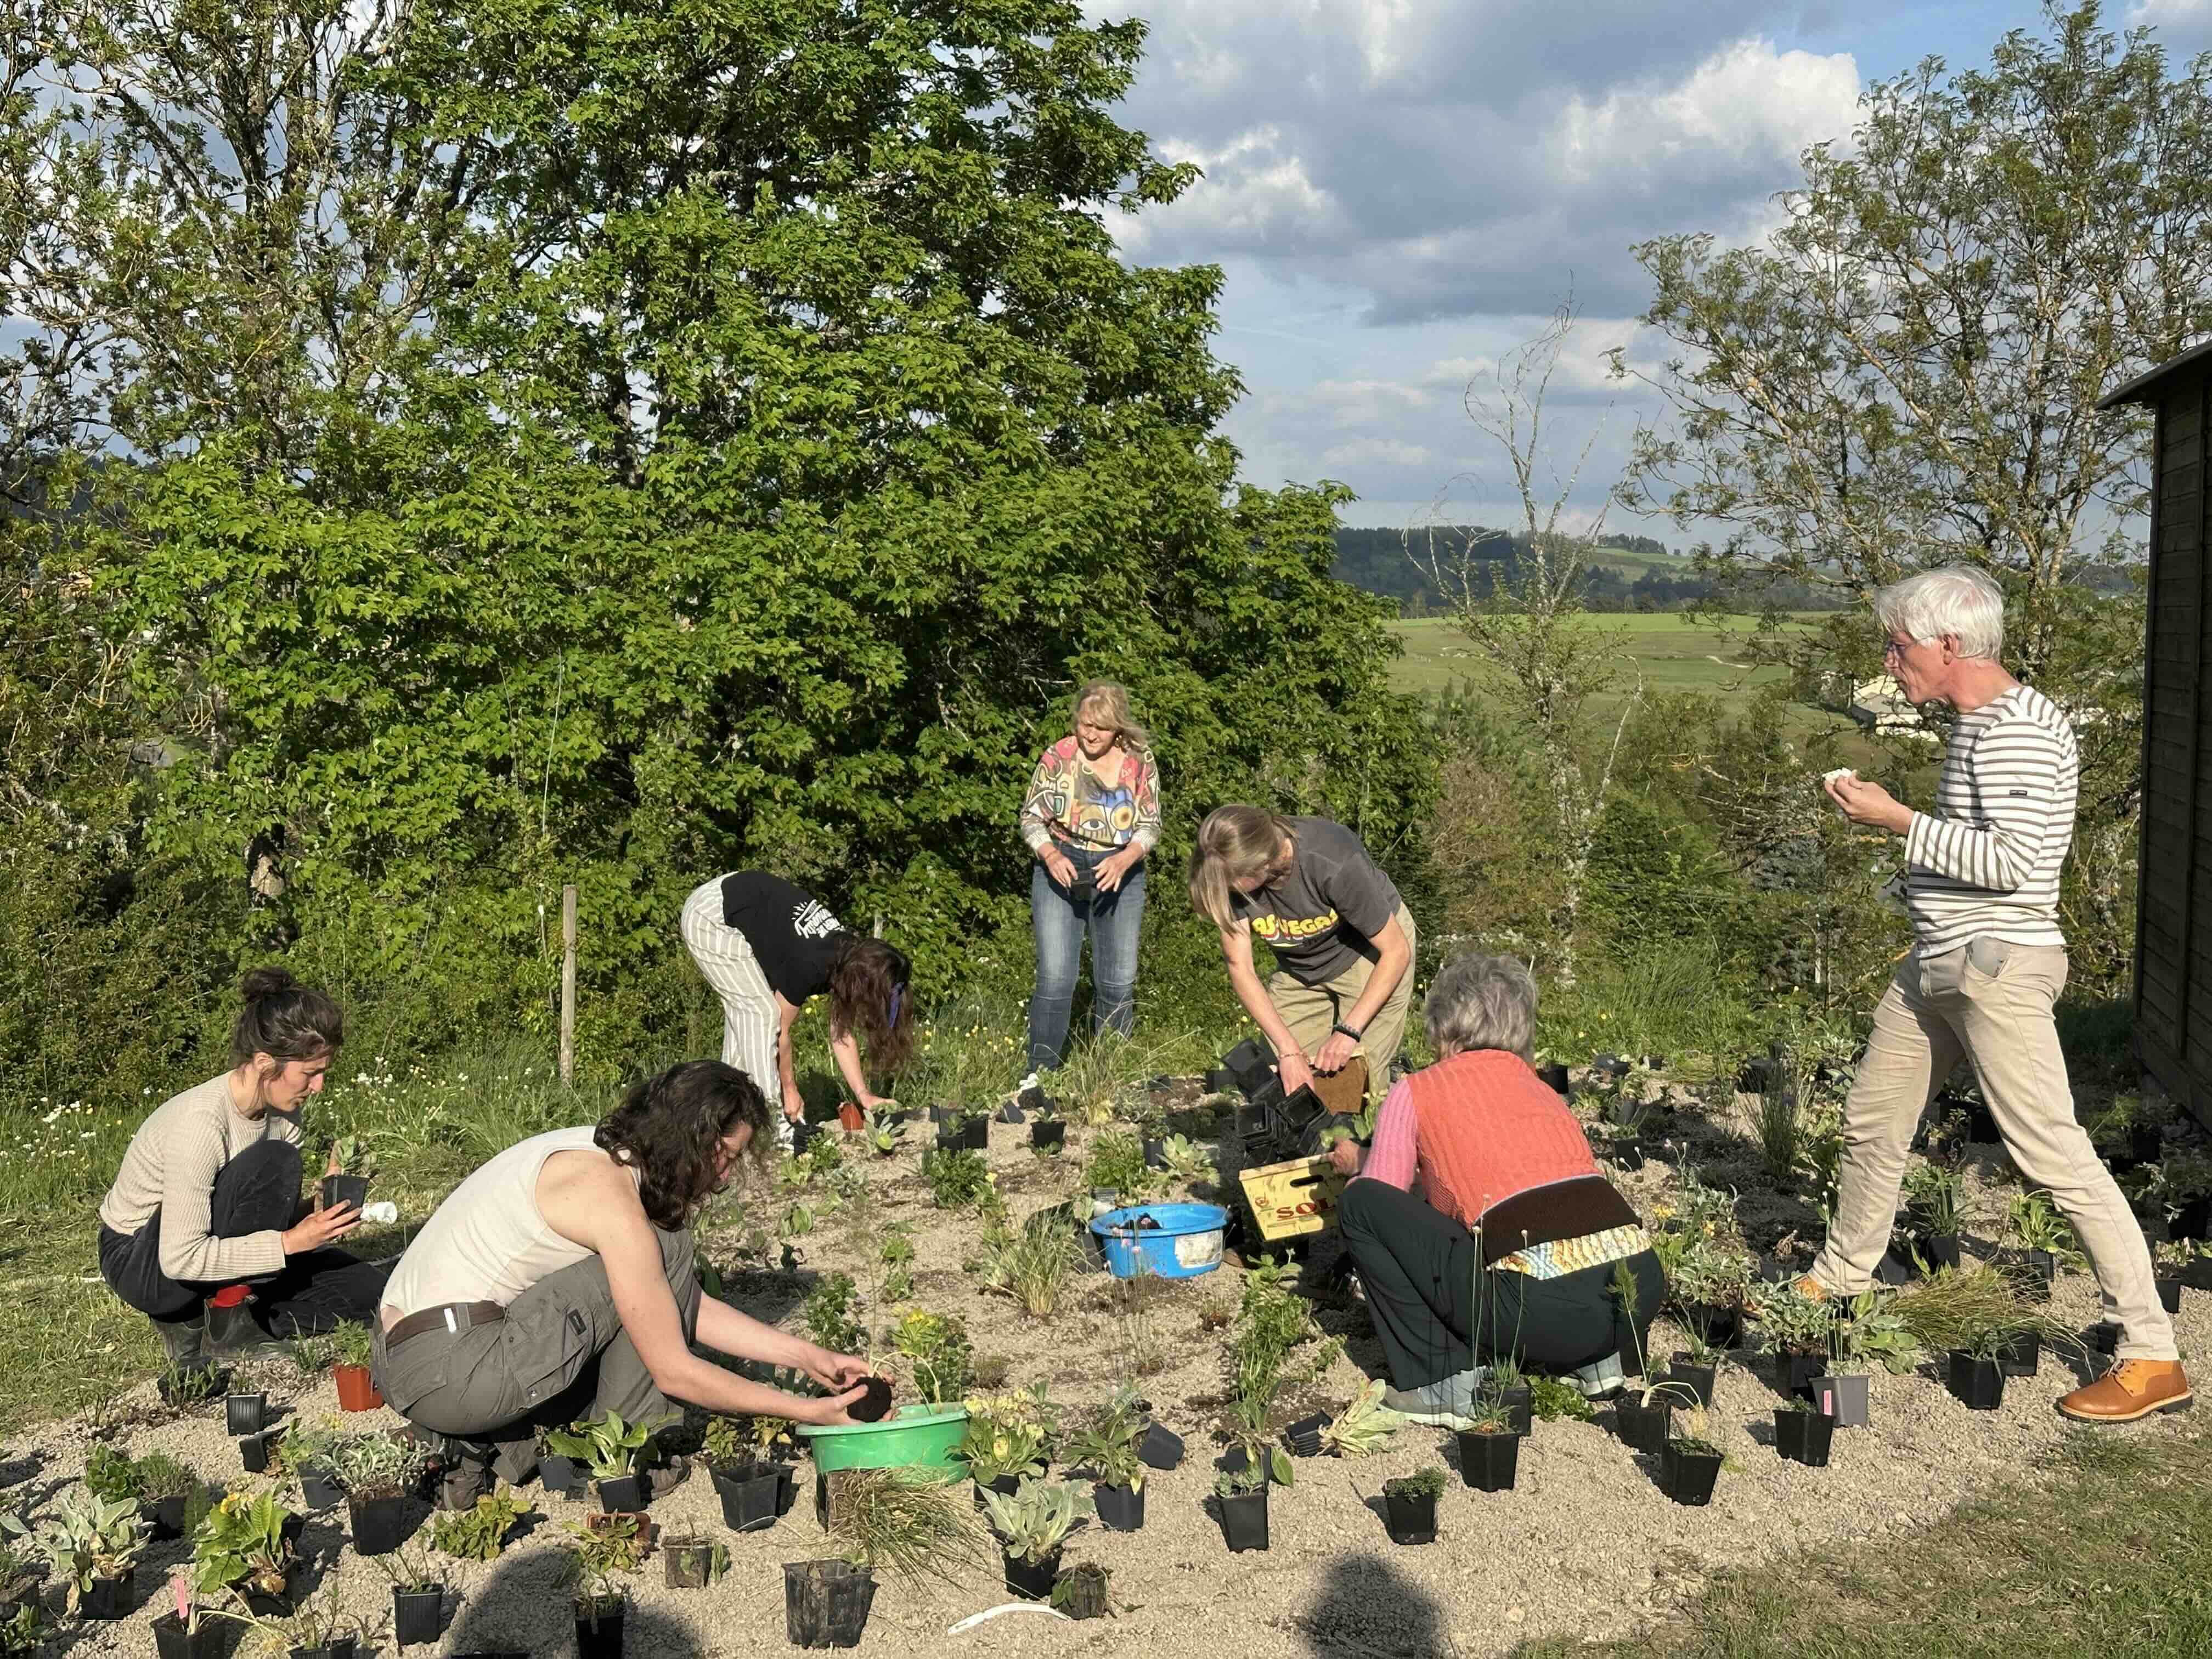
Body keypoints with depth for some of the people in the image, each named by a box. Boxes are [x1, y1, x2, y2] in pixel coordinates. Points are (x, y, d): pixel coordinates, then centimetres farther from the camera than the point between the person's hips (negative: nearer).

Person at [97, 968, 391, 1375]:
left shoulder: (280, 1111, -6)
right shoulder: (198, 1122, -30)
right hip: (140, 1264, -8)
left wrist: (316, 1216, -19)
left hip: (204, 1252, 8)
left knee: (364, 1288, -5)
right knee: (272, 1161, -31)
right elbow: (179, 1259, -30)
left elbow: (276, 1214, 3)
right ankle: (227, 1327, -15)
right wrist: (291, 1241, -31)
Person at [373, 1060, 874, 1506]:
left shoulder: (606, 1155, 10)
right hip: (448, 1373, -10)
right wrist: (807, 1412, -8)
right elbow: (674, 1371, -15)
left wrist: (807, 1355, 12)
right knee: (665, 1247, -10)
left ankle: (495, 1447, 11)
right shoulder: (613, 1198, -19)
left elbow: (689, 1306, 16)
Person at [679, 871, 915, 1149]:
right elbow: (780, 1031, -13)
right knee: (763, 1012, -10)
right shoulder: (809, 967, -26)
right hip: (710, 917, -9)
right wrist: (790, 1090, 0)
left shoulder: (850, 956, -2)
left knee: (742, 1007, 14)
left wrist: (863, 1094, 3)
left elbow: (841, 1032, 6)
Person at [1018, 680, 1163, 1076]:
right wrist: (1051, 855, -20)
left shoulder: (1139, 762, -3)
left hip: (1119, 873, 2)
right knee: (1055, 977, -8)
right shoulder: (1058, 757, -7)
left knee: (1118, 981, 6)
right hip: (1061, 870, -2)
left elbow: (1150, 826, 1)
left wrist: (1124, 859, -18)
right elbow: (1031, 818, -1)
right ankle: (1040, 1070, 2)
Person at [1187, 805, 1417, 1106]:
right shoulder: (1232, 877, -27)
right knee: (1286, 1087, -3)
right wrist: (1288, 1050, -28)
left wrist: (1349, 1031, -32)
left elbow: (1396, 952, -27)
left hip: (1371, 951, -4)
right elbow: (1240, 968, -20)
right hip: (1300, 966, 4)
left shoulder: (1334, 865, -39)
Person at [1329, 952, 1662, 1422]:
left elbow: (1379, 1201, 15)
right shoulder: (1543, 1089, 25)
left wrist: (1357, 1166, 37)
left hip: (1544, 1314, -7)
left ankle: (1440, 1382, 5)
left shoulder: (1415, 1093, 9)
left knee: (1359, 1203, 7)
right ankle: (1595, 1361, 22)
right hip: (1642, 1298, 7)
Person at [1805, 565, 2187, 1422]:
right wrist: (1891, 817, 14)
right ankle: (1835, 1282, 36)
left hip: (1997, 964, -10)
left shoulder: (2019, 729, -16)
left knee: (2053, 1153, -9)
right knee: (1871, 1124, 18)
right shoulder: (1978, 723, 15)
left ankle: (2152, 1358, -2)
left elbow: (2013, 859, -25)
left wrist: (1898, 820, -19)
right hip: (1937, 964, 10)